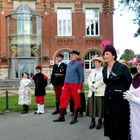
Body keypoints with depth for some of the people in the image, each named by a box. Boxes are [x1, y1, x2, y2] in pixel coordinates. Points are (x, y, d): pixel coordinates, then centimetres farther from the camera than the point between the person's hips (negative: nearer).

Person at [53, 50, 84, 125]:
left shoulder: (78, 64, -6)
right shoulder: (69, 64, 13)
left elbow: (81, 76, -8)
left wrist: (80, 88, -11)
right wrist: (64, 85, 14)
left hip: (75, 85, -7)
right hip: (67, 85, 7)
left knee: (76, 101, 3)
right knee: (63, 99, 4)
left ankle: (75, 118, 14)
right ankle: (61, 117, 14)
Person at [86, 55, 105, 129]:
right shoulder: (93, 71, 20)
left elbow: (102, 81, -12)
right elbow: (89, 79, 10)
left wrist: (95, 86, -10)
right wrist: (92, 87, -6)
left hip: (100, 92, -6)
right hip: (92, 91, 6)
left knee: (99, 106, -5)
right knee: (91, 106, 3)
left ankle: (100, 122, 5)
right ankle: (92, 121, 11)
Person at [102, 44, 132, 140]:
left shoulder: (122, 67, -13)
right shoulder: (104, 70, 7)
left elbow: (130, 82, -7)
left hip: (120, 99, -6)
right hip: (108, 99, 6)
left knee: (120, 124, 3)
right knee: (110, 122, 12)